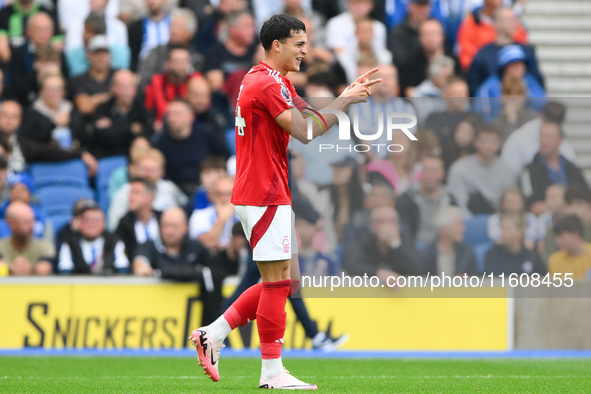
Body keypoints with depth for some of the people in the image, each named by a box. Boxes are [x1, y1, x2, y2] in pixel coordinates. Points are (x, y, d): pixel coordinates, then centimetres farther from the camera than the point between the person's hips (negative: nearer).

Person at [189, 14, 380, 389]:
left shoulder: (274, 82, 18)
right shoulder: (267, 83, -15)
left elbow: (310, 114, 19)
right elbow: (305, 131, -22)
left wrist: (347, 94, 8)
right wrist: (346, 102, -14)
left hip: (270, 196, 10)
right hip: (265, 198, -10)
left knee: (285, 281, 13)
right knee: (277, 281, -6)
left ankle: (213, 334, 13)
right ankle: (272, 372, -1)